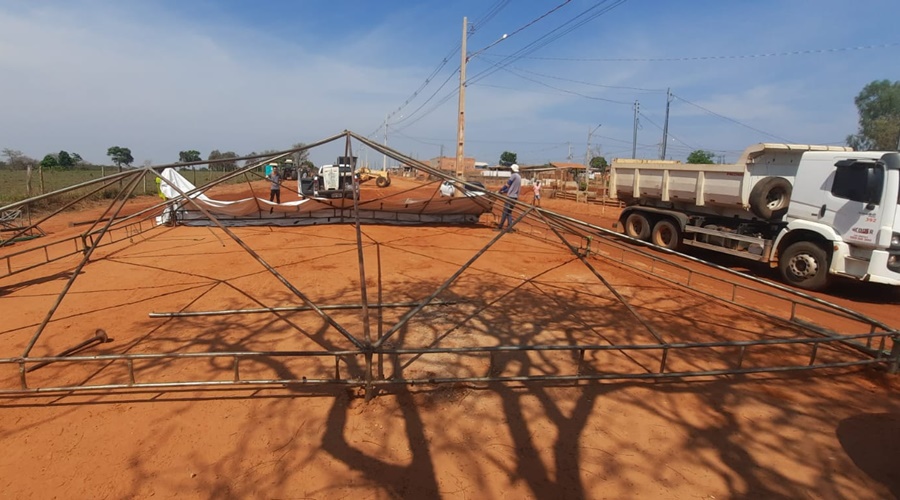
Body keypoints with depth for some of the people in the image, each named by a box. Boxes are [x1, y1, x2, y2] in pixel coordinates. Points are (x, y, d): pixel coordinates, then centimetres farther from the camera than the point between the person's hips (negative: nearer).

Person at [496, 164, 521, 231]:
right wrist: (504, 191, 18)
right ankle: (509, 226, 4)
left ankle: (500, 227, -3)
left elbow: (507, 184, -7)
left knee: (505, 212, -5)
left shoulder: (514, 175, -10)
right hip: (515, 197, 9)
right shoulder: (519, 177, 17)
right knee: (509, 212, 12)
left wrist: (501, 189, 8)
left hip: (510, 196, -9)